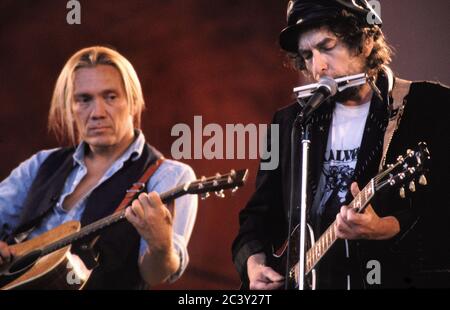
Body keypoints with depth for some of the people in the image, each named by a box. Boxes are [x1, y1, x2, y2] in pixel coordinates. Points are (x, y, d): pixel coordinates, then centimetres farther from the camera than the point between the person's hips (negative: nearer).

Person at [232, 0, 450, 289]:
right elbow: (261, 213, 18)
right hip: (310, 280, 4)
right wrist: (253, 259, 0)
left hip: (401, 279, -3)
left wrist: (387, 229, -25)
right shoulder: (292, 122, 12)